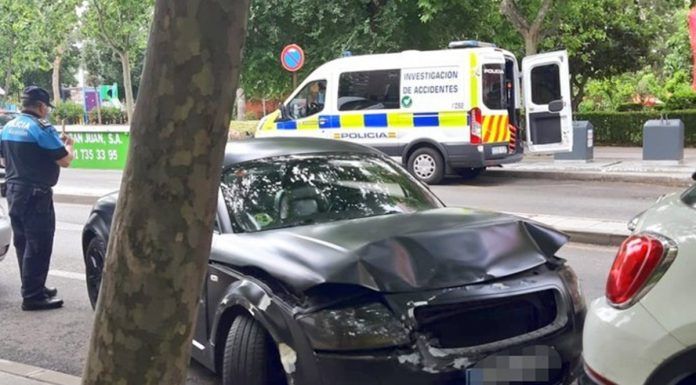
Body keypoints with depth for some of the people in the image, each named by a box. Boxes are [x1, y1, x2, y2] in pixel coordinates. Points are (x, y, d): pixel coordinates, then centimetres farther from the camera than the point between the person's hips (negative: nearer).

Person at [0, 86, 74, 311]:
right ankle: (33, 296, -1)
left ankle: (32, 288, 26)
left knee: (23, 243, 15)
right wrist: (67, 145, 4)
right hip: (36, 195, -9)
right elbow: (65, 161, -16)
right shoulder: (41, 128, -16)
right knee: (38, 245, -4)